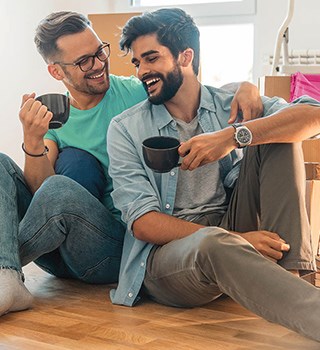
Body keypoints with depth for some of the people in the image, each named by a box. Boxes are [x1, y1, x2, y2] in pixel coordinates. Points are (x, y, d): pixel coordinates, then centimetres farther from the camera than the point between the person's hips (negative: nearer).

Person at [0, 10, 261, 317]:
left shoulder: (137, 94, 0)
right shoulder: (53, 119, 8)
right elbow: (39, 192, -5)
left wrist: (244, 87, -18)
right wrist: (33, 141, -23)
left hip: (124, 247, -4)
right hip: (61, 255, 4)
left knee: (60, 189, -32)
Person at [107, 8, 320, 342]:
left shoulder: (232, 106, 8)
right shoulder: (125, 129, 3)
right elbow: (142, 223, -8)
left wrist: (234, 136, -25)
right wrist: (235, 239, -21)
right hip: (167, 250, -3)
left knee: (276, 135, -10)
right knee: (214, 244, -38)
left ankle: (288, 277, -21)